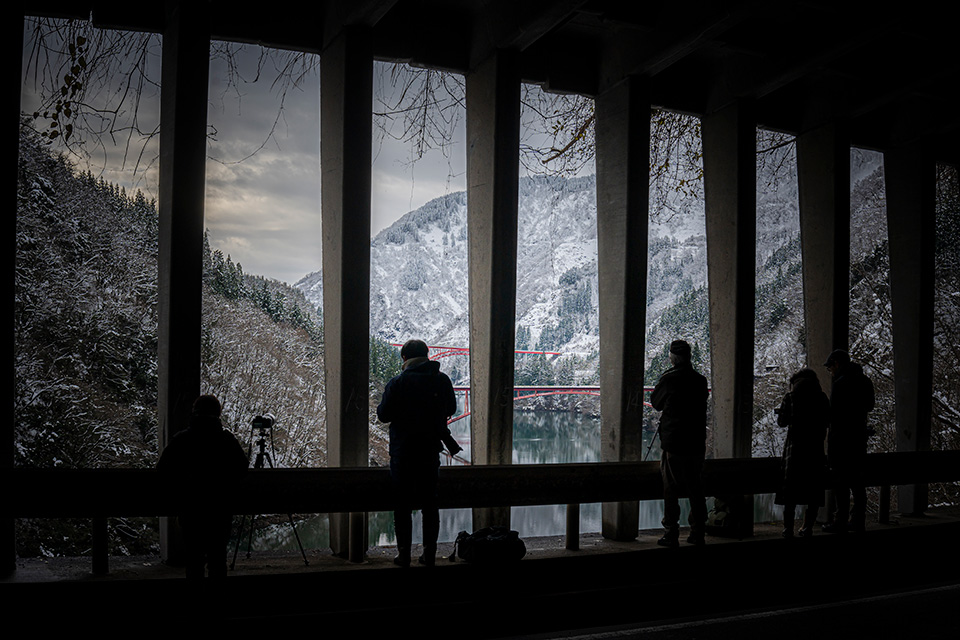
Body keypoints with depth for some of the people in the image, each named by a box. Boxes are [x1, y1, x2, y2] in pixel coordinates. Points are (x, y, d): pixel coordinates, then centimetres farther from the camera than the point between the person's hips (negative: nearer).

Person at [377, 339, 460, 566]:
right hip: (431, 449, 3)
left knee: (402, 504, 6)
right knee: (430, 503, 11)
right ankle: (429, 554, 12)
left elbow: (383, 415, -6)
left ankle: (404, 554, 6)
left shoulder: (398, 383, -10)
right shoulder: (442, 380, 0)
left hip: (403, 451, -3)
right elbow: (451, 409, 13)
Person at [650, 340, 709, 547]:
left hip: (673, 443, -5)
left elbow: (655, 402, 4)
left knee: (671, 488, 1)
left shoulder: (669, 379, -10)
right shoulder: (700, 381, 4)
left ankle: (671, 534, 0)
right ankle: (698, 532, 17)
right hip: (697, 443, 5)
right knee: (695, 487, 12)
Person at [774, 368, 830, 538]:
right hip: (816, 448, 1)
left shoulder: (790, 397, 1)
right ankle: (807, 528, 7)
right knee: (813, 492, 9)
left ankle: (788, 528, 2)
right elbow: (827, 421, 11)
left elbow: (782, 421, 1)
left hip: (794, 447, -1)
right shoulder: (822, 398, 5)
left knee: (790, 492, 4)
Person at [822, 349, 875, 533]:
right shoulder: (865, 381, 11)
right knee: (857, 482, 13)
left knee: (840, 483, -4)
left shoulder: (840, 383, -15)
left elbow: (834, 413, -16)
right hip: (859, 437, 8)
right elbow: (869, 407, 20)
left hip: (842, 438, -8)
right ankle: (858, 520, 17)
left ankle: (841, 522, -3)